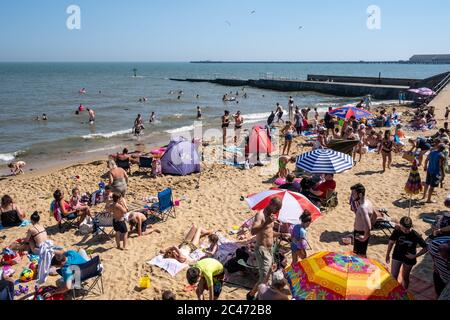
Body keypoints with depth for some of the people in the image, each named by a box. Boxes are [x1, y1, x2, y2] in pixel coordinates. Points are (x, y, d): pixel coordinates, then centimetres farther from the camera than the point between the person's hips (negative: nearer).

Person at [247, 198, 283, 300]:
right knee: (263, 278, -8)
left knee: (267, 276, 19)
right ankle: (251, 295, 12)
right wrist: (266, 223, -42)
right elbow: (253, 231, -33)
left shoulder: (270, 215, 10)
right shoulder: (260, 215, -18)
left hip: (270, 249, 9)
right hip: (262, 250, -9)